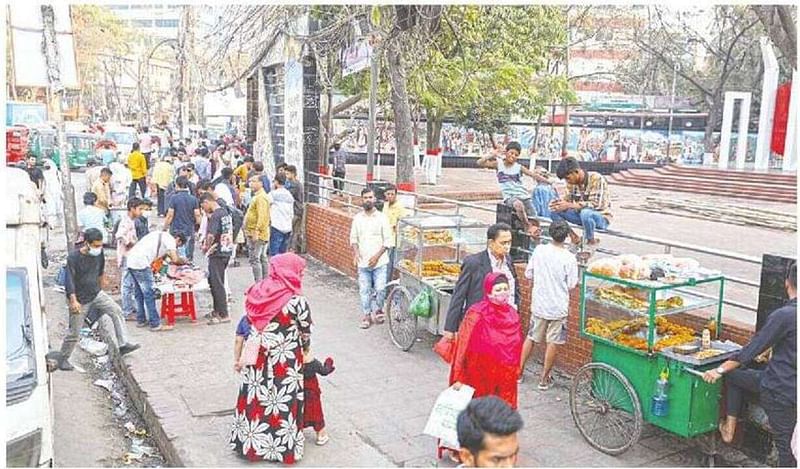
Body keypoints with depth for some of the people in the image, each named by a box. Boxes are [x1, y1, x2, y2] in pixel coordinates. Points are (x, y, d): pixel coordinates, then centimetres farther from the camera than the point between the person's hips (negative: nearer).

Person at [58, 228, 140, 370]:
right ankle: (63, 359, 21)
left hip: (96, 294, 5)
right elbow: (69, 280, -20)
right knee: (74, 332, 3)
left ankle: (123, 344, -11)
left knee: (116, 311, -13)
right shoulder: (73, 257, -20)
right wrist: (73, 301, -27)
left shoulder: (99, 253, -5)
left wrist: (102, 282, 30)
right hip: (80, 299, -5)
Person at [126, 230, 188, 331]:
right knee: (149, 294, -5)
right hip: (141, 263, -10)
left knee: (139, 294, 18)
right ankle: (155, 324, -2)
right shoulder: (171, 239, 0)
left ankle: (141, 320, 26)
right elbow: (175, 259, -9)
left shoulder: (161, 235, 26)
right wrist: (183, 261, 10)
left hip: (131, 261, 10)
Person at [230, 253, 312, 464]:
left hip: (256, 357, 5)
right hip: (284, 362, -5)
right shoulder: (296, 301, -19)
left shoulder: (258, 292, -4)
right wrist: (302, 345, 15)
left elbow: (248, 323, 5)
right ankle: (283, 446, 25)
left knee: (254, 397, 18)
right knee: (283, 403, 11)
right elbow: (306, 334, -8)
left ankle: (248, 442, 34)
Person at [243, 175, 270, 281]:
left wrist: (256, 231, -27)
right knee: (262, 258, 14)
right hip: (262, 234, 11)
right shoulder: (258, 196, 19)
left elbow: (262, 216, -24)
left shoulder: (260, 197, -15)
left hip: (257, 234, -11)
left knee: (254, 259, -10)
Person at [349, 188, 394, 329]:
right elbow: (353, 238, 13)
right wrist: (356, 252, -6)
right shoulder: (357, 218, 5)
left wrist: (377, 256, -12)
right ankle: (366, 316, 19)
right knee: (364, 290, 6)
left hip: (379, 262, -2)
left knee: (380, 289, -5)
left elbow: (388, 240, -4)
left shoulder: (381, 218, -3)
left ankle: (378, 310, 22)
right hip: (363, 262, 2)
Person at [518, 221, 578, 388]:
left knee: (531, 338, 18)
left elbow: (528, 274, 2)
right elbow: (571, 285, -9)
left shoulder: (539, 250, -7)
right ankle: (544, 379, 17)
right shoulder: (569, 258, -15)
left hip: (539, 304, 3)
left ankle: (519, 372, 25)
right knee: (553, 343, 9)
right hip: (558, 307, -3)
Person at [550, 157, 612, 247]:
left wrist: (569, 205, -33)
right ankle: (574, 237, -3)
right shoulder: (572, 182, -2)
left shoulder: (596, 179, -21)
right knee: (555, 212, -10)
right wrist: (559, 203, -20)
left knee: (585, 213, -40)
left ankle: (591, 242, -15)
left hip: (601, 217, -6)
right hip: (581, 214, 7)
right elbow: (568, 200, 4)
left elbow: (595, 205, -28)